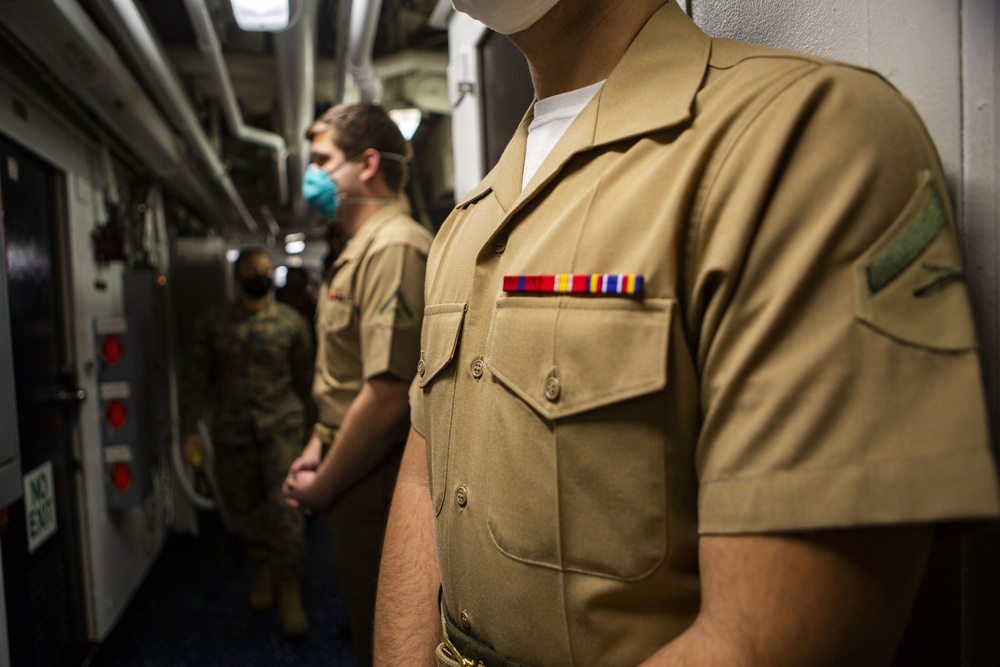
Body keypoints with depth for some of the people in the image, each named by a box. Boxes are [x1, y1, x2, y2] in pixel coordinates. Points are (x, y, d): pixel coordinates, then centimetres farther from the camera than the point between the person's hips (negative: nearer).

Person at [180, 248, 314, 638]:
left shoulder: (291, 322, 6)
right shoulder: (213, 323, 7)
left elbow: (306, 376, 11)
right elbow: (195, 378, 6)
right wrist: (190, 429, -1)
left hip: (282, 424, -2)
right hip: (232, 429, 2)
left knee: (285, 504, -11)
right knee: (243, 507, 9)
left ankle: (289, 592, 0)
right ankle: (263, 571, 32)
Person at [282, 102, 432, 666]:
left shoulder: (395, 248, -20)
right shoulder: (360, 250, 14)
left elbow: (387, 397, -27)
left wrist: (321, 487, -15)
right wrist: (318, 448, 12)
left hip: (379, 487, -10)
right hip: (358, 480, 10)